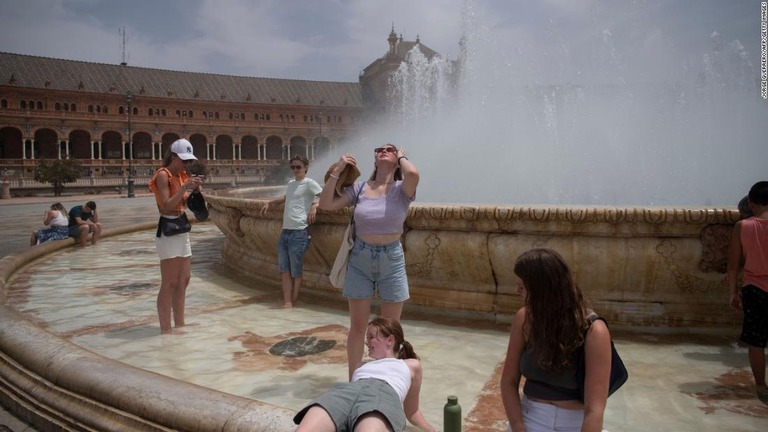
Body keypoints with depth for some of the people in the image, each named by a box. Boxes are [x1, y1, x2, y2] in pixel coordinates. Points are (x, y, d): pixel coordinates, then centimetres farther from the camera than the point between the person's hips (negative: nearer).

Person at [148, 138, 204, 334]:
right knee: (169, 283, -7)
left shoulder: (181, 175, 13)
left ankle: (179, 324, 21)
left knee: (183, 279, 12)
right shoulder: (163, 175, -11)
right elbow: (167, 206, -20)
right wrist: (184, 187, -23)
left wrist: (194, 189, 1)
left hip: (182, 229, 9)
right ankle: (165, 329, -1)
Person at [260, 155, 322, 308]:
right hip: (285, 231, 8)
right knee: (284, 270, 4)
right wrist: (269, 203, 31)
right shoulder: (290, 184, 19)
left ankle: (293, 304, 11)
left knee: (296, 273, 0)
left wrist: (315, 206, -26)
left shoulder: (309, 183, -4)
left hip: (299, 233, -8)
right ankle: (287, 304, 6)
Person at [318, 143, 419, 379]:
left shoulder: (402, 189, -7)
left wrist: (402, 157, -10)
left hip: (392, 259, -1)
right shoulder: (359, 188, -1)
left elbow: (413, 173, -31)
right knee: (357, 327, 10)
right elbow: (326, 204, -5)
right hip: (360, 259, 1)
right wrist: (337, 170, -9)